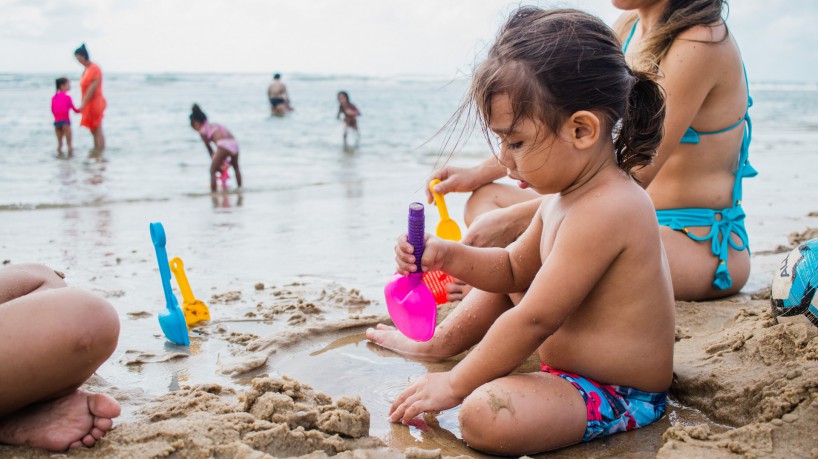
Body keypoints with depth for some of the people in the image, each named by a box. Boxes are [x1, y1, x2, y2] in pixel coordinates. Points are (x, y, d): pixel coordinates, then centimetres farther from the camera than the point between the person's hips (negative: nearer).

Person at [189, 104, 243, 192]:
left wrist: (218, 165, 22)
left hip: (223, 145, -7)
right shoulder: (215, 125, 32)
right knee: (236, 167, 32)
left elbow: (210, 150, 14)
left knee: (212, 171, 9)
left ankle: (213, 194, 6)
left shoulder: (202, 131, 12)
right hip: (234, 143, 7)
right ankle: (240, 188, 36)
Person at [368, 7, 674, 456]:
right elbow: (515, 268, 16)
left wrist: (454, 384, -19)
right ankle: (438, 342, 29)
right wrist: (447, 255, -1)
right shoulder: (564, 196, 4)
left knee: (485, 415, -34)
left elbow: (533, 320, -28)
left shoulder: (602, 211, -30)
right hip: (570, 361, 11)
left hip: (621, 395, -10)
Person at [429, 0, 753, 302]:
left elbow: (634, 176, -26)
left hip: (701, 247, -9)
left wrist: (515, 219, -25)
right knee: (486, 197, 3)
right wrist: (482, 173, 8)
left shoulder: (700, 43, -20)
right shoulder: (629, 26, 5)